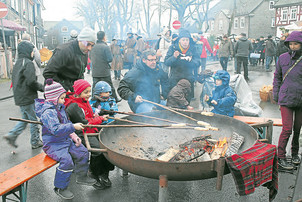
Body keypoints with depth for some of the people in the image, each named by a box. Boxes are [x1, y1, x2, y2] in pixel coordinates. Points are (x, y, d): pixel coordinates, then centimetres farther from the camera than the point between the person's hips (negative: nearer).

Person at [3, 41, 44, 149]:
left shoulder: (17, 63, 14)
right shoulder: (28, 63, -16)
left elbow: (16, 81, 18)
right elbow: (31, 81, -24)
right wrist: (42, 87, -8)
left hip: (19, 98, 9)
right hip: (28, 98, -9)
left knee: (25, 119, 21)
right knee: (34, 120, 4)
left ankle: (12, 135, 13)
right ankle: (35, 142, 14)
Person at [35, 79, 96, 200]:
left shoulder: (60, 108, 9)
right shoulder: (48, 112, -22)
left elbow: (66, 123, 19)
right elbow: (56, 129, -34)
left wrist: (73, 136, 8)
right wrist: (73, 127, -30)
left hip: (65, 140, 9)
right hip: (53, 144, -9)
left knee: (83, 152, 4)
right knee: (67, 160, -27)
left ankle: (81, 176, 25)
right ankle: (60, 188, -6)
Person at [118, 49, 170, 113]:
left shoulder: (158, 70, 11)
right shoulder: (134, 73, -10)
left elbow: (165, 82, 32)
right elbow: (121, 88, -11)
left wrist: (164, 95, 20)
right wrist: (133, 97, -24)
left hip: (157, 101, 7)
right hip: (140, 103, -7)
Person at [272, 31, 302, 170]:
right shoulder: (283, 58, 0)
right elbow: (277, 77, 11)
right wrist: (275, 94, 7)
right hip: (286, 99, -1)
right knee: (287, 129, -5)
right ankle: (280, 157, 8)